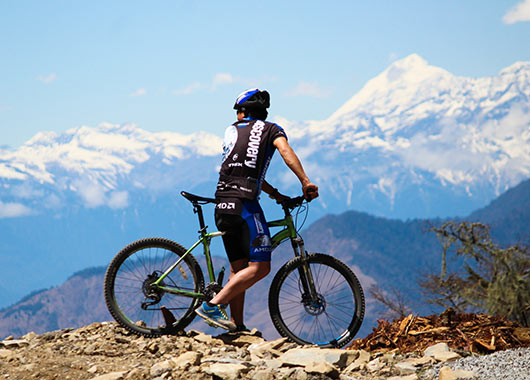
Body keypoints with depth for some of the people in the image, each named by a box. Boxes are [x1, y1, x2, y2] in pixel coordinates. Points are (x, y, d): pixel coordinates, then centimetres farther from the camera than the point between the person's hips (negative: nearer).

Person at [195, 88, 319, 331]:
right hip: (244, 204, -6)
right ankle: (213, 306, -18)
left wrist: (276, 194, 28)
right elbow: (285, 150, -10)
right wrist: (305, 182, -16)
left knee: (238, 268, 12)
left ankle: (237, 326, 9)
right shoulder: (270, 129, 11)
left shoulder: (231, 131, 23)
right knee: (260, 267, -8)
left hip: (222, 206, 6)